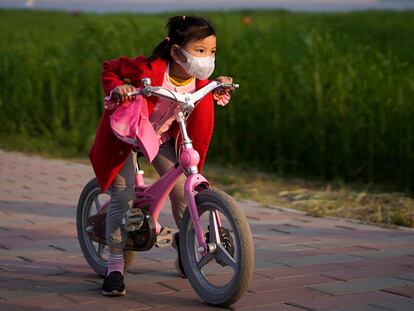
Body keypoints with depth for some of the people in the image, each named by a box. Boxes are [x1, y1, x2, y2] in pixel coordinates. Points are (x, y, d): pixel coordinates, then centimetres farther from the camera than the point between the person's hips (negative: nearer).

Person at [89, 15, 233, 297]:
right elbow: (110, 68, -14)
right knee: (123, 197, -11)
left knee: (182, 190, -8)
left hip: (163, 137, 4)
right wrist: (118, 89, -33)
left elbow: (201, 107, 9)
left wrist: (219, 90, -10)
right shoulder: (149, 69, -31)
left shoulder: (200, 80, -15)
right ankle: (115, 267, 0)